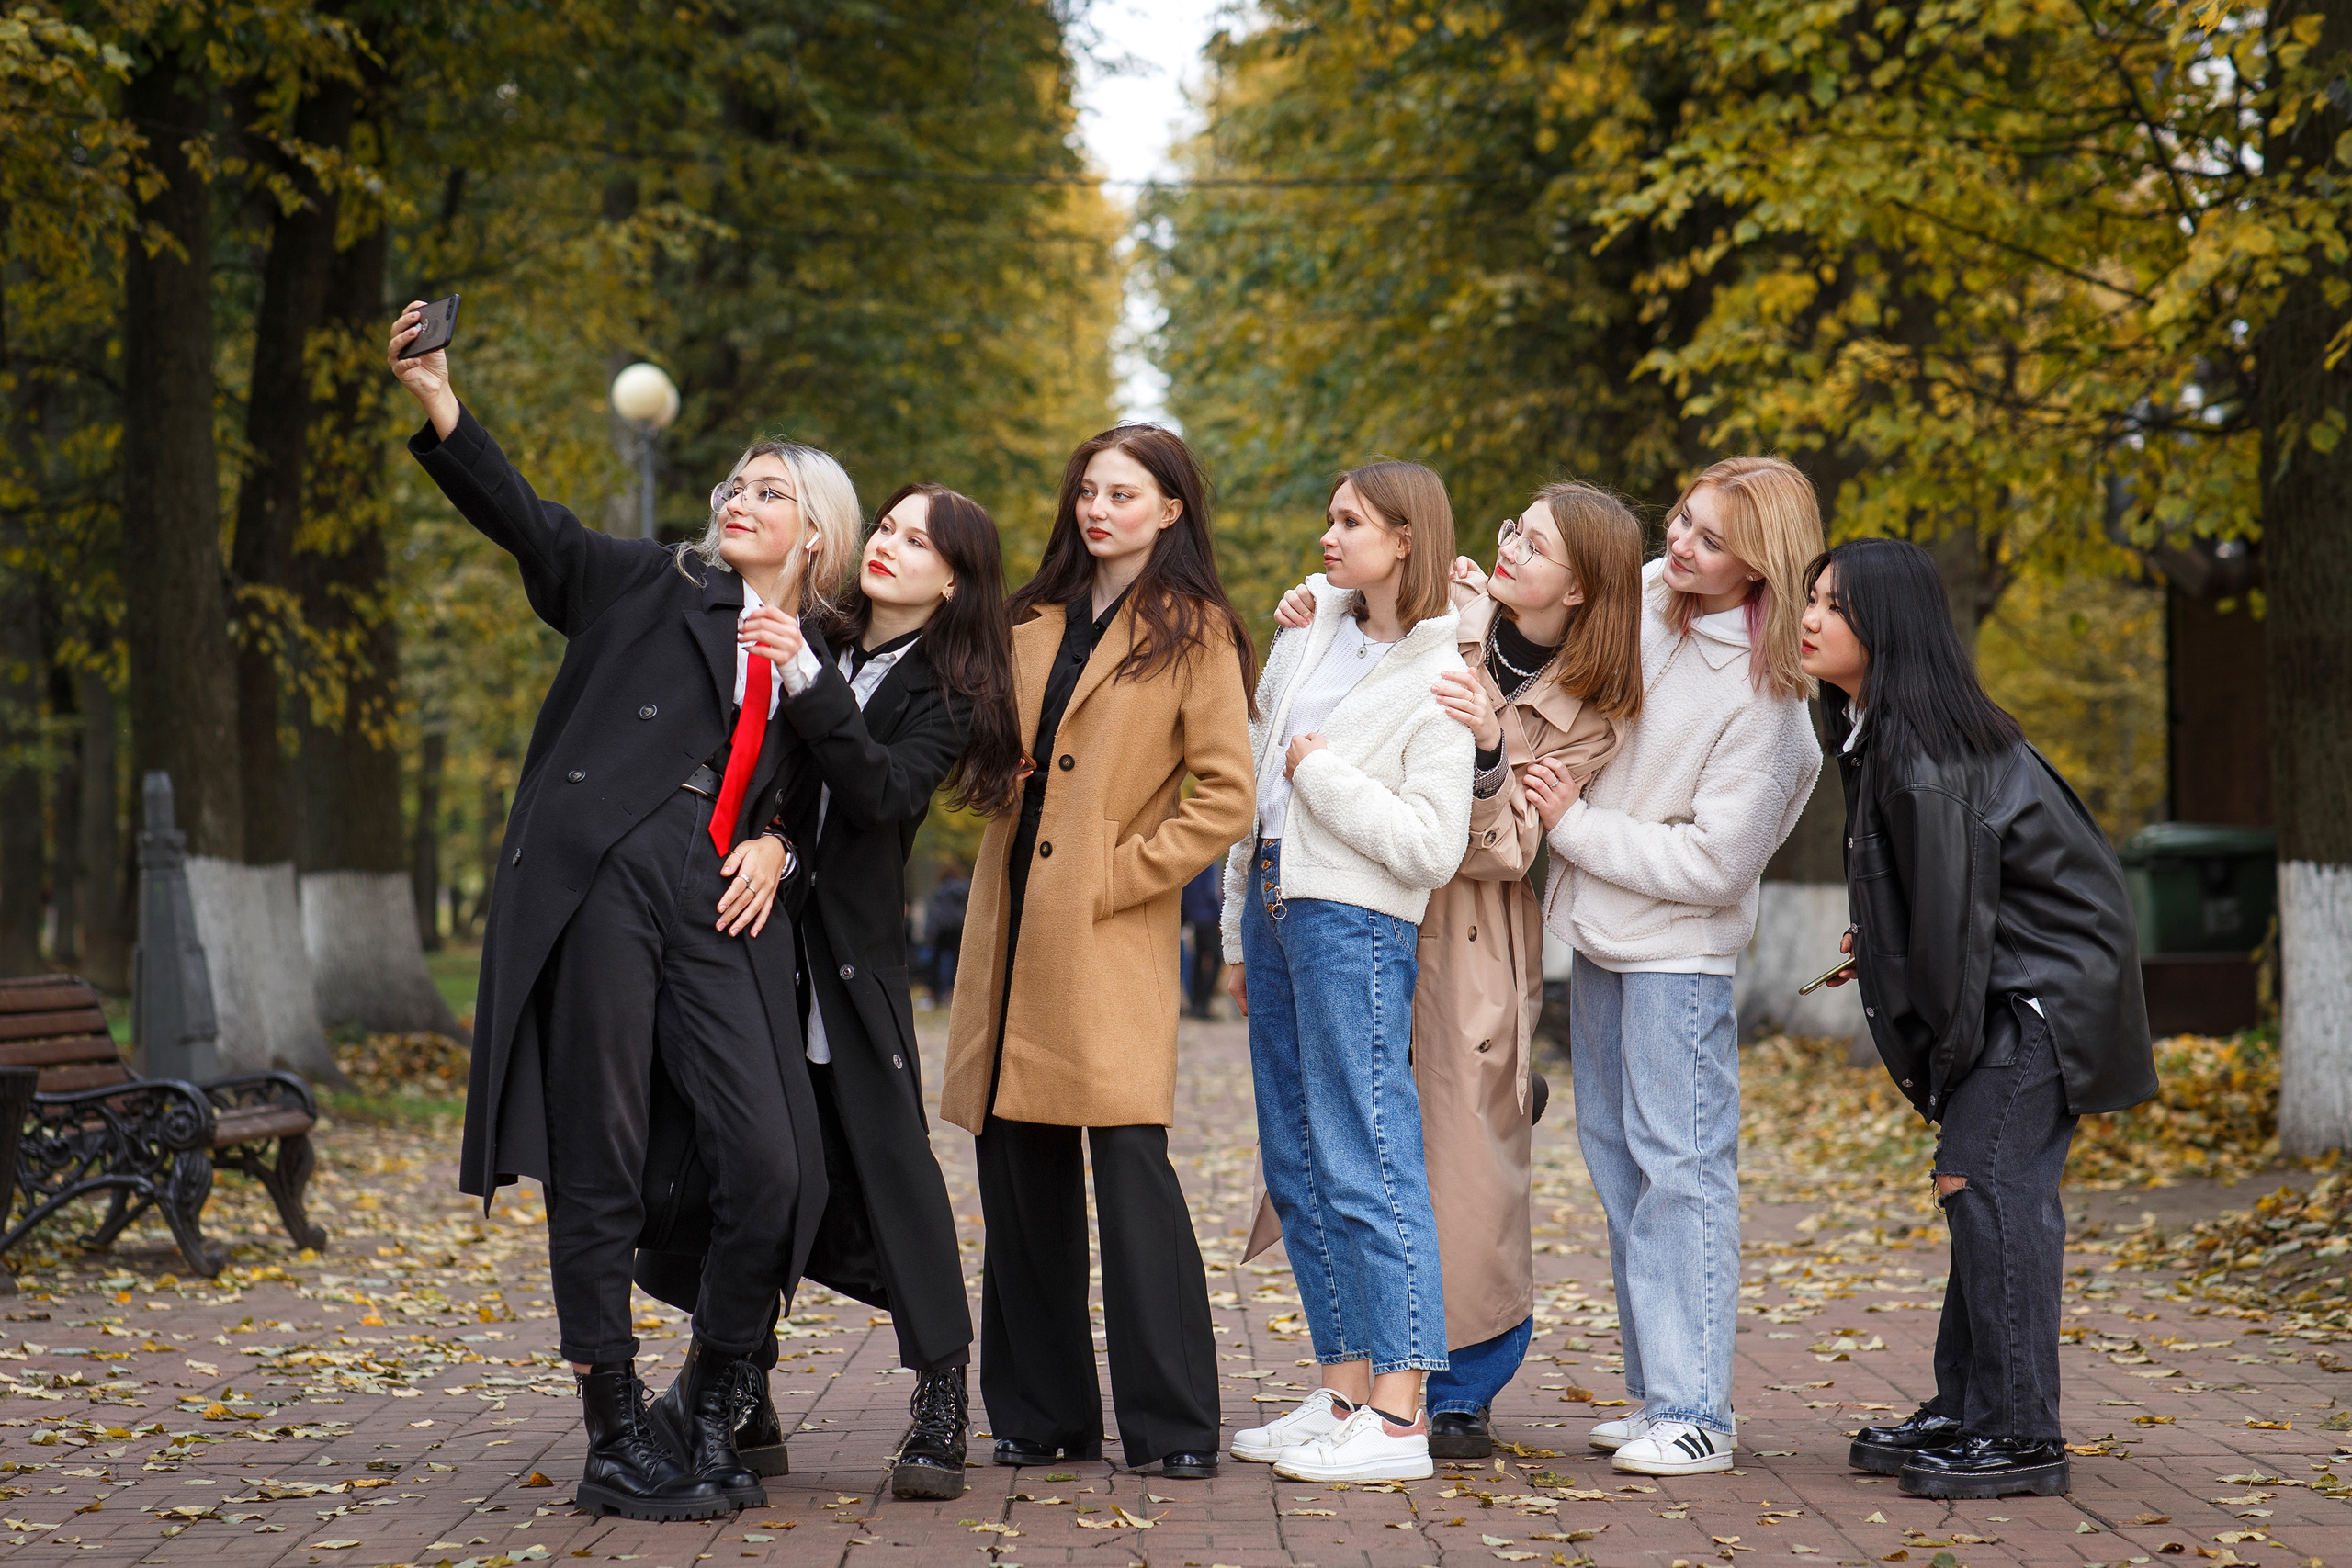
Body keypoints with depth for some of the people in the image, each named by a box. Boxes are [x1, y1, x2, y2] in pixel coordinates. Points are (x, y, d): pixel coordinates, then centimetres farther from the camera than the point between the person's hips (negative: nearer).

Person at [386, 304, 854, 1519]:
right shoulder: (648, 587, 14)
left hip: (719, 912, 3)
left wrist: (775, 845, 6)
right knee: (598, 1169, -2)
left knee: (773, 1169, -8)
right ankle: (616, 1440, 5)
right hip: (599, 884, -2)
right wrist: (437, 405, -12)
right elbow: (524, 520, 3)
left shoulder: (820, 664, 21)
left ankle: (712, 1418, 11)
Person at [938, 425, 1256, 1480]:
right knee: (1017, 1168, 6)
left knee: (1130, 1161, -11)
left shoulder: (1192, 632, 0)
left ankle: (1173, 1426, -4)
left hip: (1111, 941, -6)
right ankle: (1042, 1417, 16)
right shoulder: (1036, 622, 17)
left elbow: (1224, 798, -7)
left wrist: (1117, 874, -9)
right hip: (1013, 936, 6)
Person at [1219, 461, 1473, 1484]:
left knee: (1363, 1159, -9)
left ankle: (1400, 1415, -6)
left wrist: (1323, 772, -11)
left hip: (1353, 920, -8)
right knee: (1296, 1165, 10)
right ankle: (1343, 1392, 17)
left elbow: (1432, 847, -16)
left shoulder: (1437, 680, -8)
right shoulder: (1306, 635, 14)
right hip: (1274, 903, 8)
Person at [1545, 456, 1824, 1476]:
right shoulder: (1641, 596, 0)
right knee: (1617, 1158, 12)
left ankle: (1694, 1411, -2)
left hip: (1679, 946, -8)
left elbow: (1715, 861, -20)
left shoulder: (1765, 695, -19)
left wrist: (1572, 824, -16)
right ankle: (1657, 1392, 21)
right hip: (1599, 930, 8)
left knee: (1679, 1165, -7)